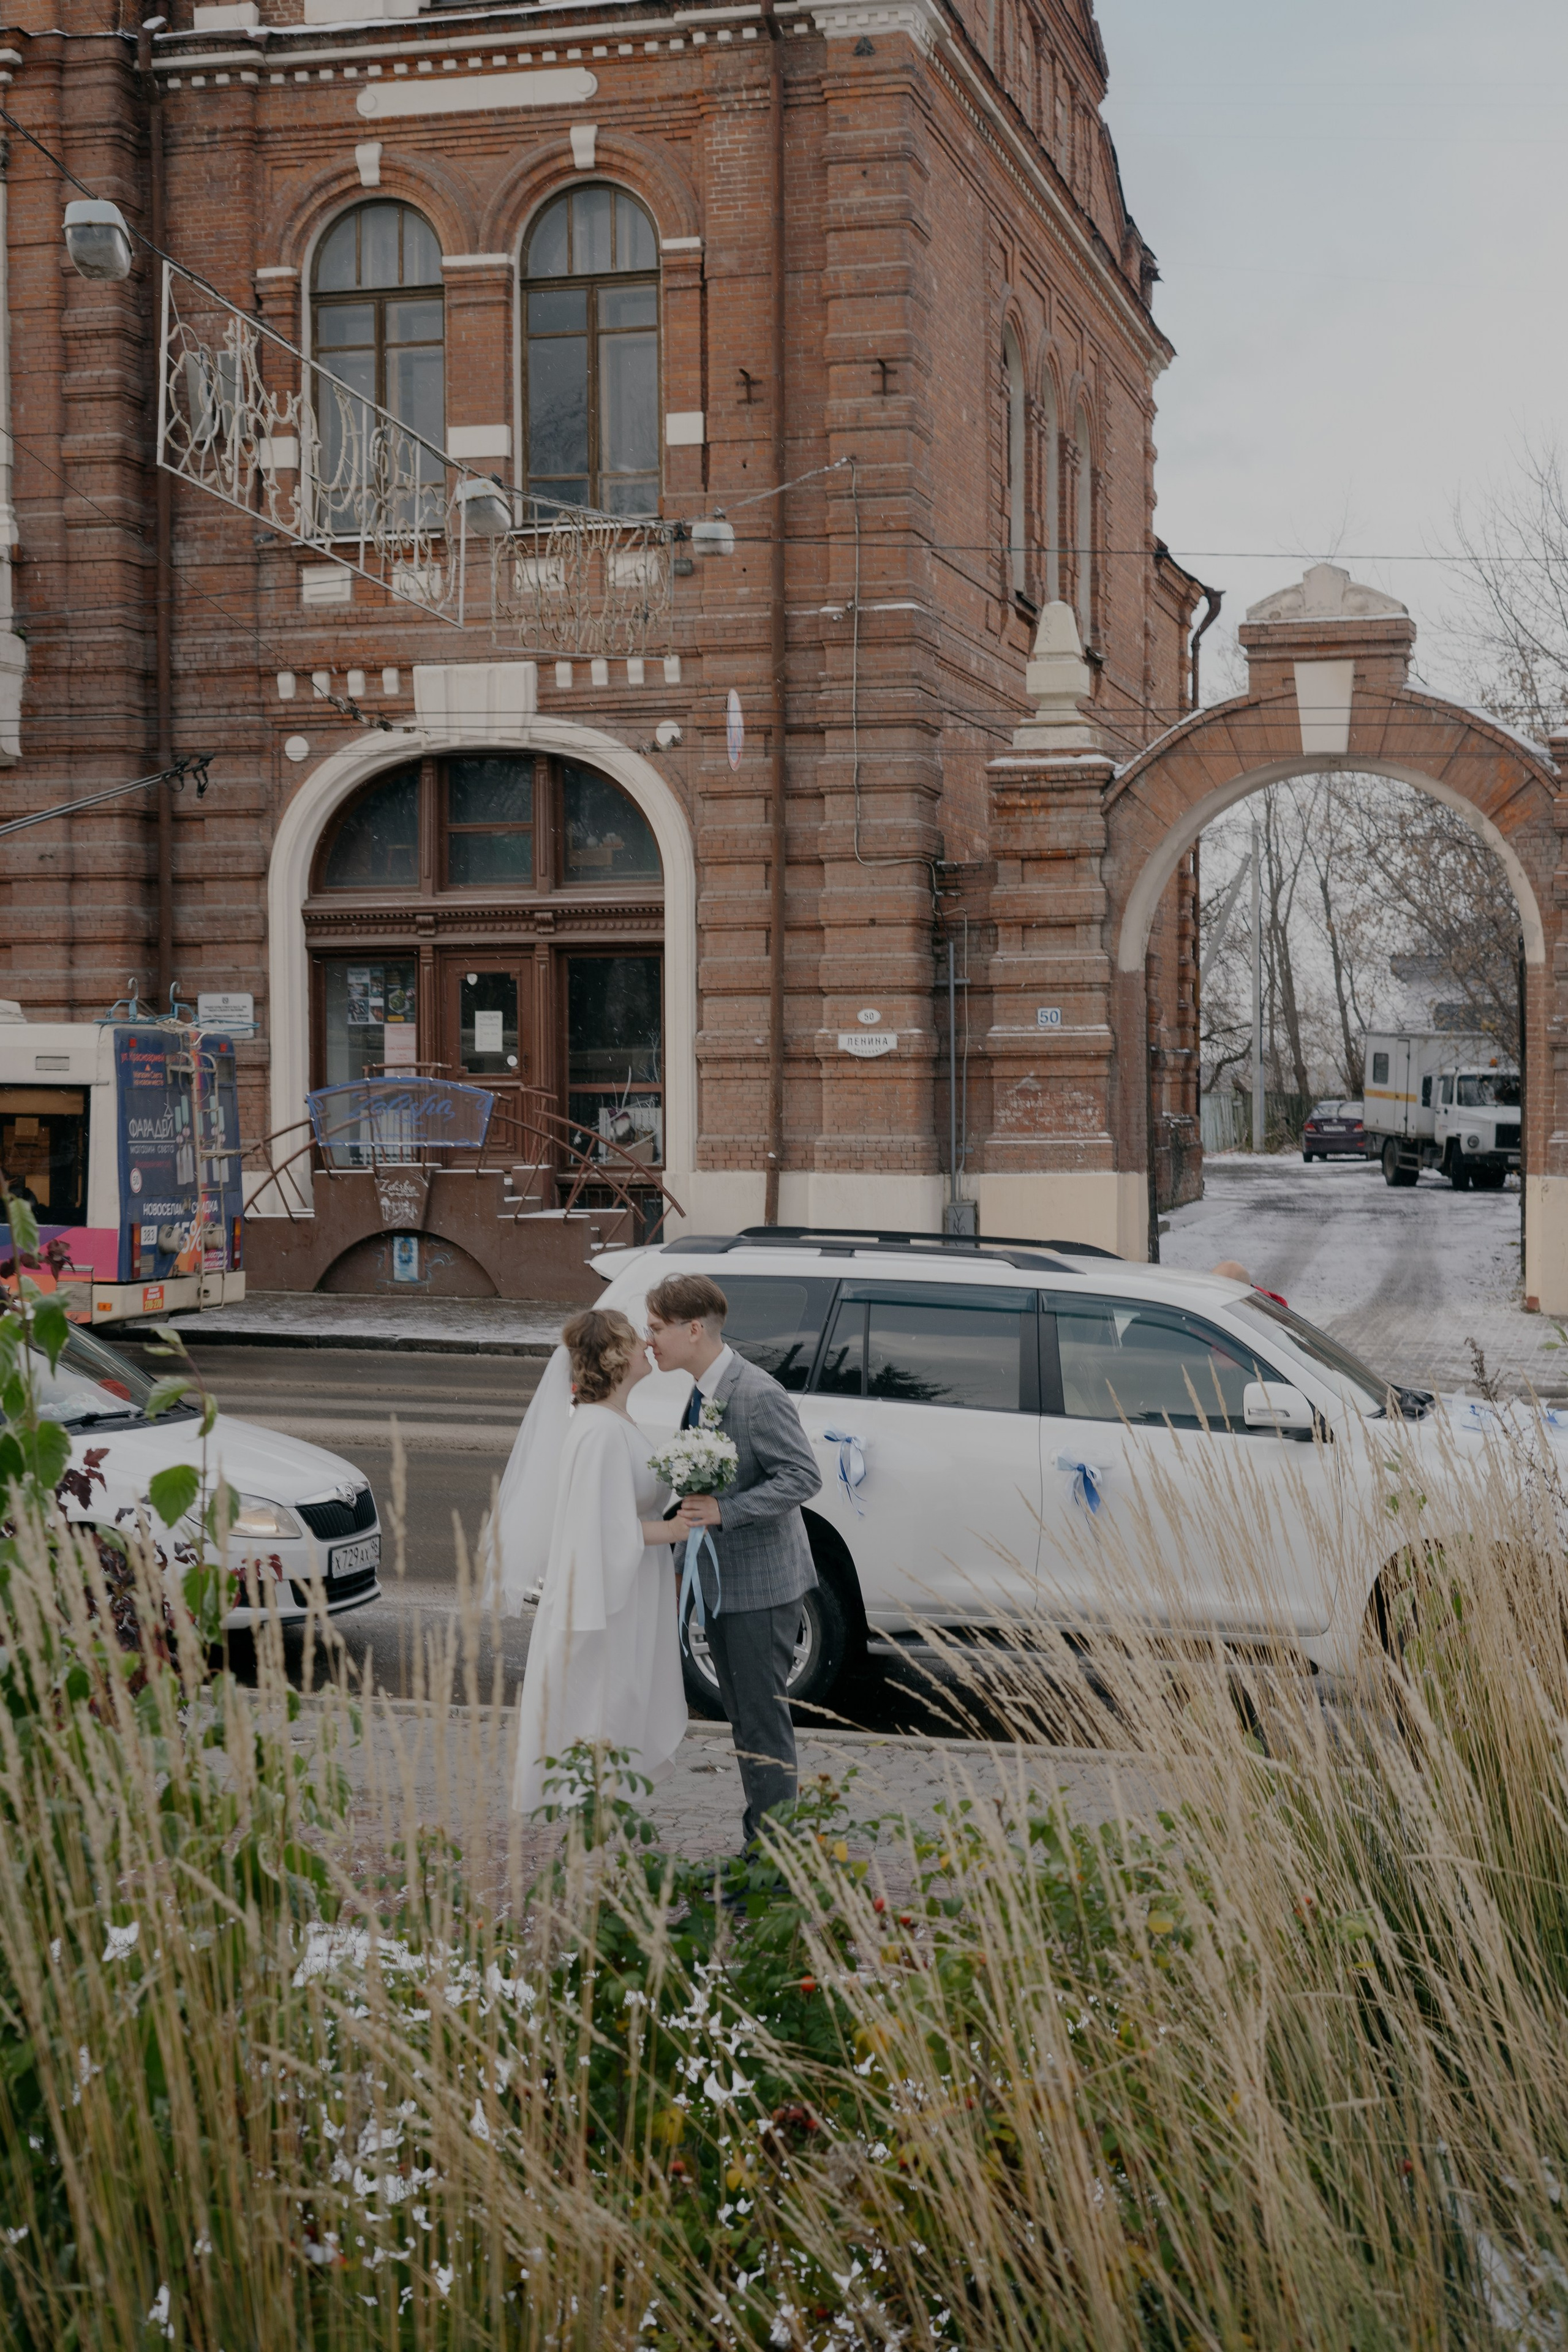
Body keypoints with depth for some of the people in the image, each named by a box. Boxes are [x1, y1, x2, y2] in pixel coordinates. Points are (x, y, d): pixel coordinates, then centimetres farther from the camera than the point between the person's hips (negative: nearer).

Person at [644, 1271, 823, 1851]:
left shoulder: (758, 1395, -21)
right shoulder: (701, 1394, 9)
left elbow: (804, 1476, -23)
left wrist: (723, 1511, -27)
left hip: (759, 1586, -10)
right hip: (720, 1585, 10)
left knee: (764, 1723, -3)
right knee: (744, 1722, 16)